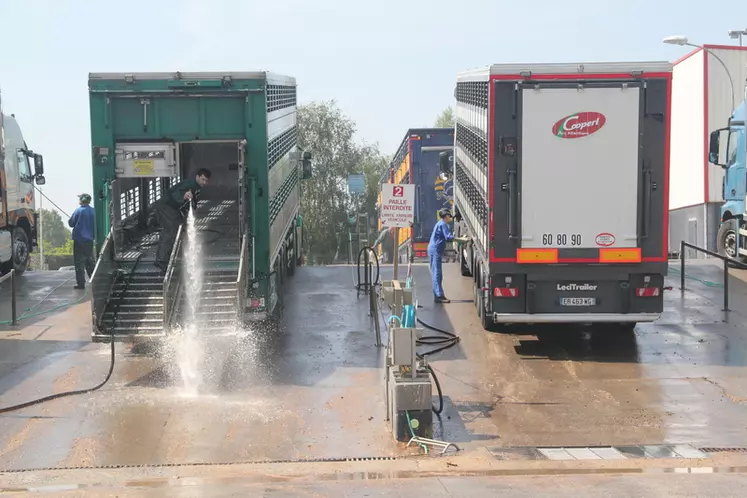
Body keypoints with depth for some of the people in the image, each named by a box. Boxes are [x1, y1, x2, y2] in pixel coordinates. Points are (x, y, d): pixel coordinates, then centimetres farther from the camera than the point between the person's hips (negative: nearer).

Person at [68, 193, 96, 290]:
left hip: (79, 239, -4)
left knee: (79, 262, 0)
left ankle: (81, 283, -2)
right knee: (90, 260, 16)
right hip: (89, 239, 4)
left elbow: (71, 223, -5)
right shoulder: (93, 211, 0)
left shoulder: (78, 210, -10)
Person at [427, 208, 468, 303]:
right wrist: (461, 240, -20)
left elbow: (446, 237, 24)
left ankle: (437, 295, 15)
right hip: (435, 250, -11)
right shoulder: (443, 224, -11)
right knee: (437, 273, -11)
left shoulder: (440, 224, 20)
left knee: (436, 273, 12)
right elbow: (448, 237, -21)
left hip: (433, 250, 11)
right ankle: (439, 296, -12)